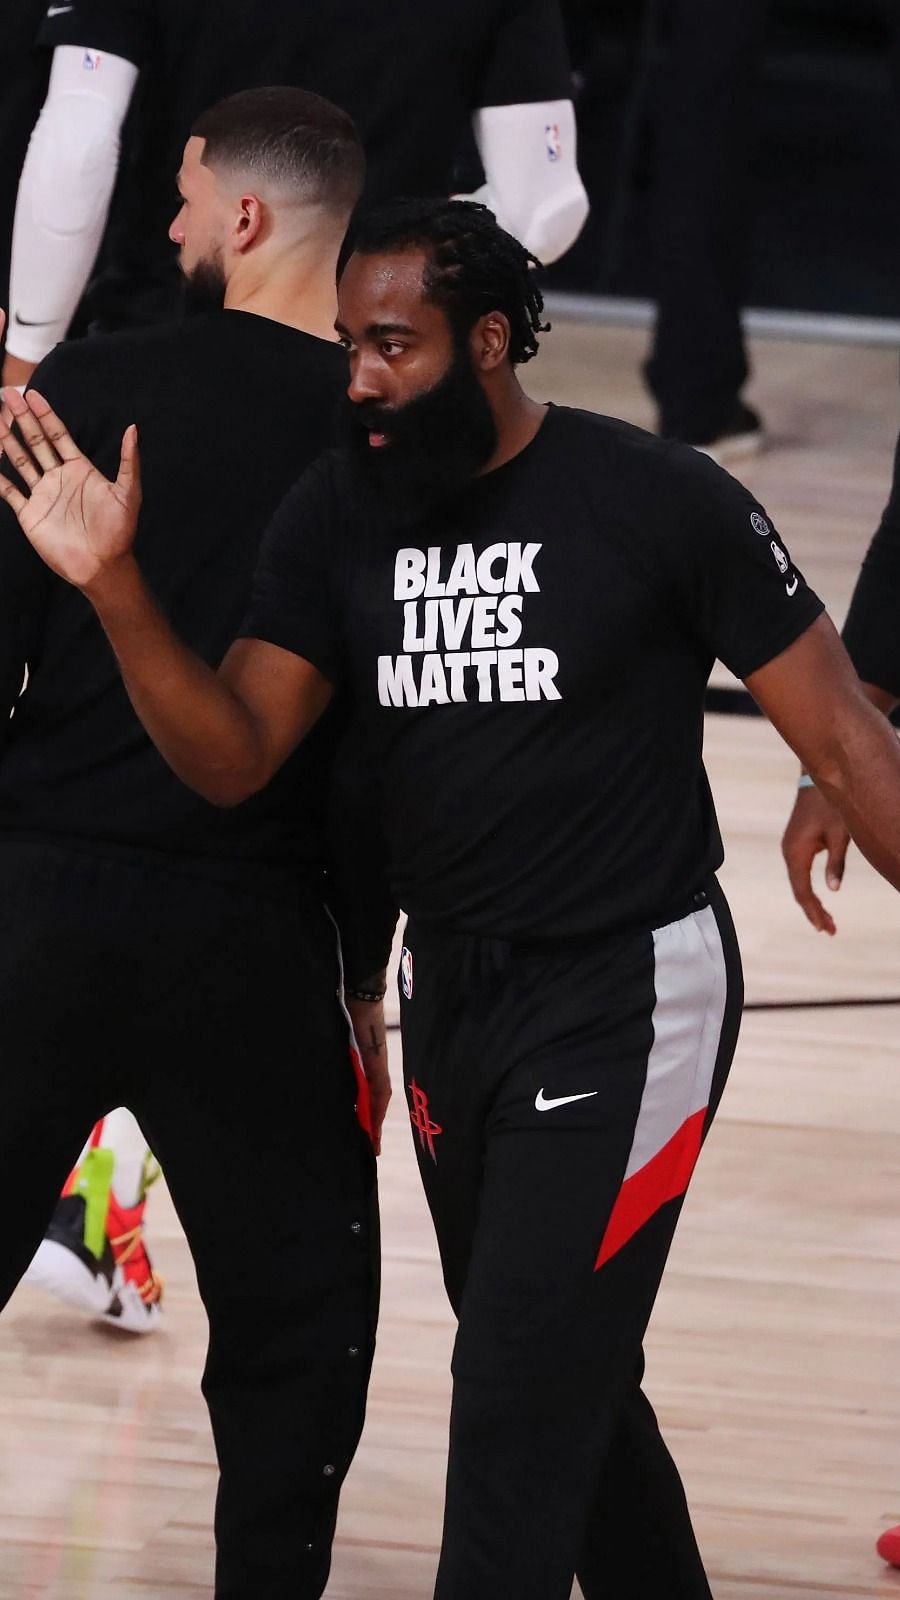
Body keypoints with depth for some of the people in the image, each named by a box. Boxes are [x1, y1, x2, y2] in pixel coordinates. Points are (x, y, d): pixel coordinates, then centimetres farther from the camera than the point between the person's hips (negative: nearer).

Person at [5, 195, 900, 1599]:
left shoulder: (660, 502, -15)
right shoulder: (338, 513, 0)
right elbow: (233, 758, -3)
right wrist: (114, 586, -18)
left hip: (624, 995, -6)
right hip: (449, 994, 6)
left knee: (519, 1408, -11)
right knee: (576, 1390, 18)